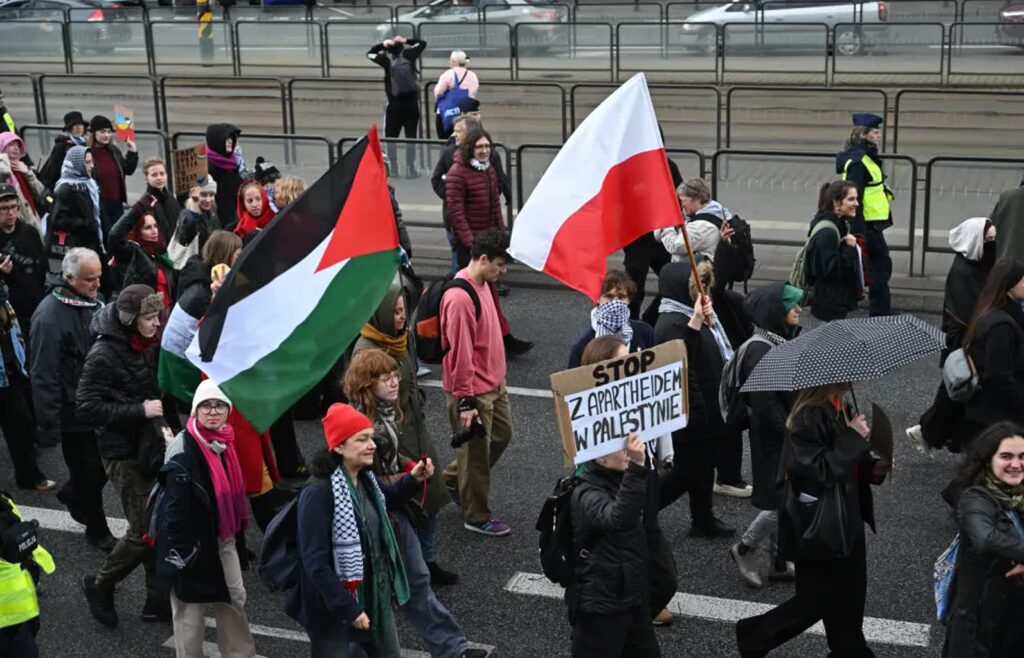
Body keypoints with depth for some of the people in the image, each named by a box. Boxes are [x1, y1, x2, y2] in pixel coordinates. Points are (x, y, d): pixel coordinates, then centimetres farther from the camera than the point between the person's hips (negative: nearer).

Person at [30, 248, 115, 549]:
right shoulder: (50, 316, -23)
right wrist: (49, 427, -20)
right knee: (89, 476, 9)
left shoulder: (95, 301, 1)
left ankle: (72, 495, 46)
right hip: (75, 413, -7)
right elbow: (44, 377, -22)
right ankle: (97, 529, 31)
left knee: (105, 466, 18)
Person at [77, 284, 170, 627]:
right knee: (144, 529, -4)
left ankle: (160, 600, 19)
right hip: (124, 454, -7)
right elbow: (87, 407, -20)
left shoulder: (146, 346, 4)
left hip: (150, 445, 7)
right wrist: (140, 410, -24)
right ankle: (100, 586, 19)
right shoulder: (103, 354, -17)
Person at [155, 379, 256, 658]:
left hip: (224, 539, 8)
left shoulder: (224, 443, 3)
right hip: (194, 541, -8)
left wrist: (238, 534, 18)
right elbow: (175, 504, -23)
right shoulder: (183, 449, -22)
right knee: (190, 608, 8)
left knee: (235, 599, 19)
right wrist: (180, 552, -23)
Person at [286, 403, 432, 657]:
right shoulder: (318, 493, -25)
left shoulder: (367, 479, -1)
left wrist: (413, 479, 4)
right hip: (333, 605, -8)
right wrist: (348, 608, -25)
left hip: (373, 594, 8)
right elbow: (315, 562, -26)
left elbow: (387, 500, 23)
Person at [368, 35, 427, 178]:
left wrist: (382, 44, 9)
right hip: (411, 102, 1)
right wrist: (406, 41, 9)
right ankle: (410, 169, 4)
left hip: (394, 104, -1)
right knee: (411, 137, 4)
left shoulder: (386, 59, -2)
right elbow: (422, 43, 16)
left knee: (390, 138, 9)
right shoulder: (409, 55, 0)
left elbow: (369, 53, 14)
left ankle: (393, 169, 9)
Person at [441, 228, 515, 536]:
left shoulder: (483, 284, 4)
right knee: (476, 451, 5)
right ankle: (477, 517, 22)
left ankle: (453, 479, 39)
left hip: (494, 382, 10)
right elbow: (460, 353, -25)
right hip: (474, 391, -10)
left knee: (502, 435, 22)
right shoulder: (459, 298, -27)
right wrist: (466, 401, -21)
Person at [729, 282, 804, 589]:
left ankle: (778, 563, 28)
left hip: (792, 432, 9)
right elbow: (765, 405, -24)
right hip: (773, 439, -9)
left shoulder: (787, 339, 6)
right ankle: (744, 549, 19)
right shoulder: (760, 351, -22)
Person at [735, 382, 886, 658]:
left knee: (849, 594, 16)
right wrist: (853, 437, -25)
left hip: (845, 521, 9)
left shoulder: (838, 407, 6)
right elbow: (816, 471, -28)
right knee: (815, 600, 5)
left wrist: (871, 469, 2)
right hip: (819, 528, -9)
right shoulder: (810, 416, -24)